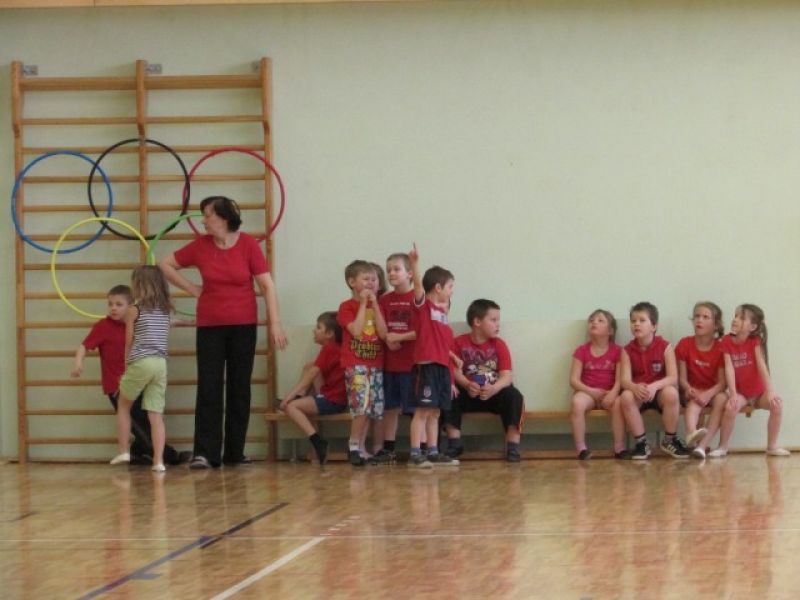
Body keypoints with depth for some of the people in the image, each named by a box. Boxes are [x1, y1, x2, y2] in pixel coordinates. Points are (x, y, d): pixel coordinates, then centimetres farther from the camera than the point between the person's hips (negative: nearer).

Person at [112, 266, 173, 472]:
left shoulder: (134, 309, -1)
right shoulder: (166, 309, 11)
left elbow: (129, 342, 3)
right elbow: (163, 337, 13)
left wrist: (126, 368, 15)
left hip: (140, 362, -4)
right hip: (161, 363, 4)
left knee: (123, 405, 18)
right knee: (156, 415, 2)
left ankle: (123, 451, 15)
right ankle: (158, 460, -6)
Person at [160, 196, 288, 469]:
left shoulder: (248, 244, -6)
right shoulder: (200, 246, 0)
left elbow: (267, 285, -5)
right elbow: (166, 265, 13)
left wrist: (275, 324, -10)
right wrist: (192, 289, 4)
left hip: (243, 326, -1)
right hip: (210, 326, 1)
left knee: (240, 389, 4)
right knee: (209, 389, -5)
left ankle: (235, 452, 12)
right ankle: (205, 453, -6)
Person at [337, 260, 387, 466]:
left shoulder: (376, 305, 12)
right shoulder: (347, 307, -1)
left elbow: (383, 333, -2)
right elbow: (356, 331, -17)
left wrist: (374, 304, -7)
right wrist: (363, 304, -12)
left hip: (375, 364, 5)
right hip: (355, 364, -5)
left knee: (372, 409, 4)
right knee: (362, 405, -18)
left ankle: (359, 448, 14)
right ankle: (354, 447, -6)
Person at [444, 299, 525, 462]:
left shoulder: (499, 345, -2)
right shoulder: (459, 343, -3)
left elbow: (507, 375, -13)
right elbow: (456, 372, -13)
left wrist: (494, 388, -35)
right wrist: (467, 385, -35)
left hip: (494, 394, 0)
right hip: (469, 394, 0)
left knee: (514, 396, -28)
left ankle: (513, 447, -25)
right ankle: (454, 444, -19)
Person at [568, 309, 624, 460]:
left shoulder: (617, 351, 4)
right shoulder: (582, 351, 5)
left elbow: (620, 379, -5)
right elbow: (574, 380, -1)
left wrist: (613, 393, -26)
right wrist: (592, 391, -15)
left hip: (609, 393, 0)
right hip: (588, 392, 0)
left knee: (618, 403, -34)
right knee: (577, 401, -34)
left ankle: (619, 447, -25)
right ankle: (581, 448, -30)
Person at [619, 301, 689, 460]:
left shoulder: (665, 347, -7)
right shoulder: (628, 351, -2)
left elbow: (673, 378, -15)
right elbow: (625, 380, -12)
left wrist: (654, 386, -35)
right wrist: (635, 387, -37)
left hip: (659, 391, -1)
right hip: (638, 393, 1)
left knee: (671, 392, -35)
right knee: (626, 396, -33)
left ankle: (670, 440, -13)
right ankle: (641, 443, -19)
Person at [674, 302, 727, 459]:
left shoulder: (720, 348, -5)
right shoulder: (685, 344, -2)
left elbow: (722, 382, -10)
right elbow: (682, 378, -4)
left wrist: (708, 394, -29)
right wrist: (690, 390, -25)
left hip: (712, 392, 0)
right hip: (692, 392, 0)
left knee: (722, 398, -32)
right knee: (694, 402, -34)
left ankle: (702, 445, -42)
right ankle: (691, 435, -64)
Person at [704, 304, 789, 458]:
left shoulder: (756, 341, -9)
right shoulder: (727, 341, -8)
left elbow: (762, 366, -18)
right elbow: (729, 368, -15)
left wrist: (770, 392, -28)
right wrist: (733, 394, -26)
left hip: (758, 393, 0)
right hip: (740, 392, 0)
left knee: (777, 403, -27)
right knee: (731, 406, -33)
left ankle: (772, 446, -11)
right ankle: (722, 447, -16)